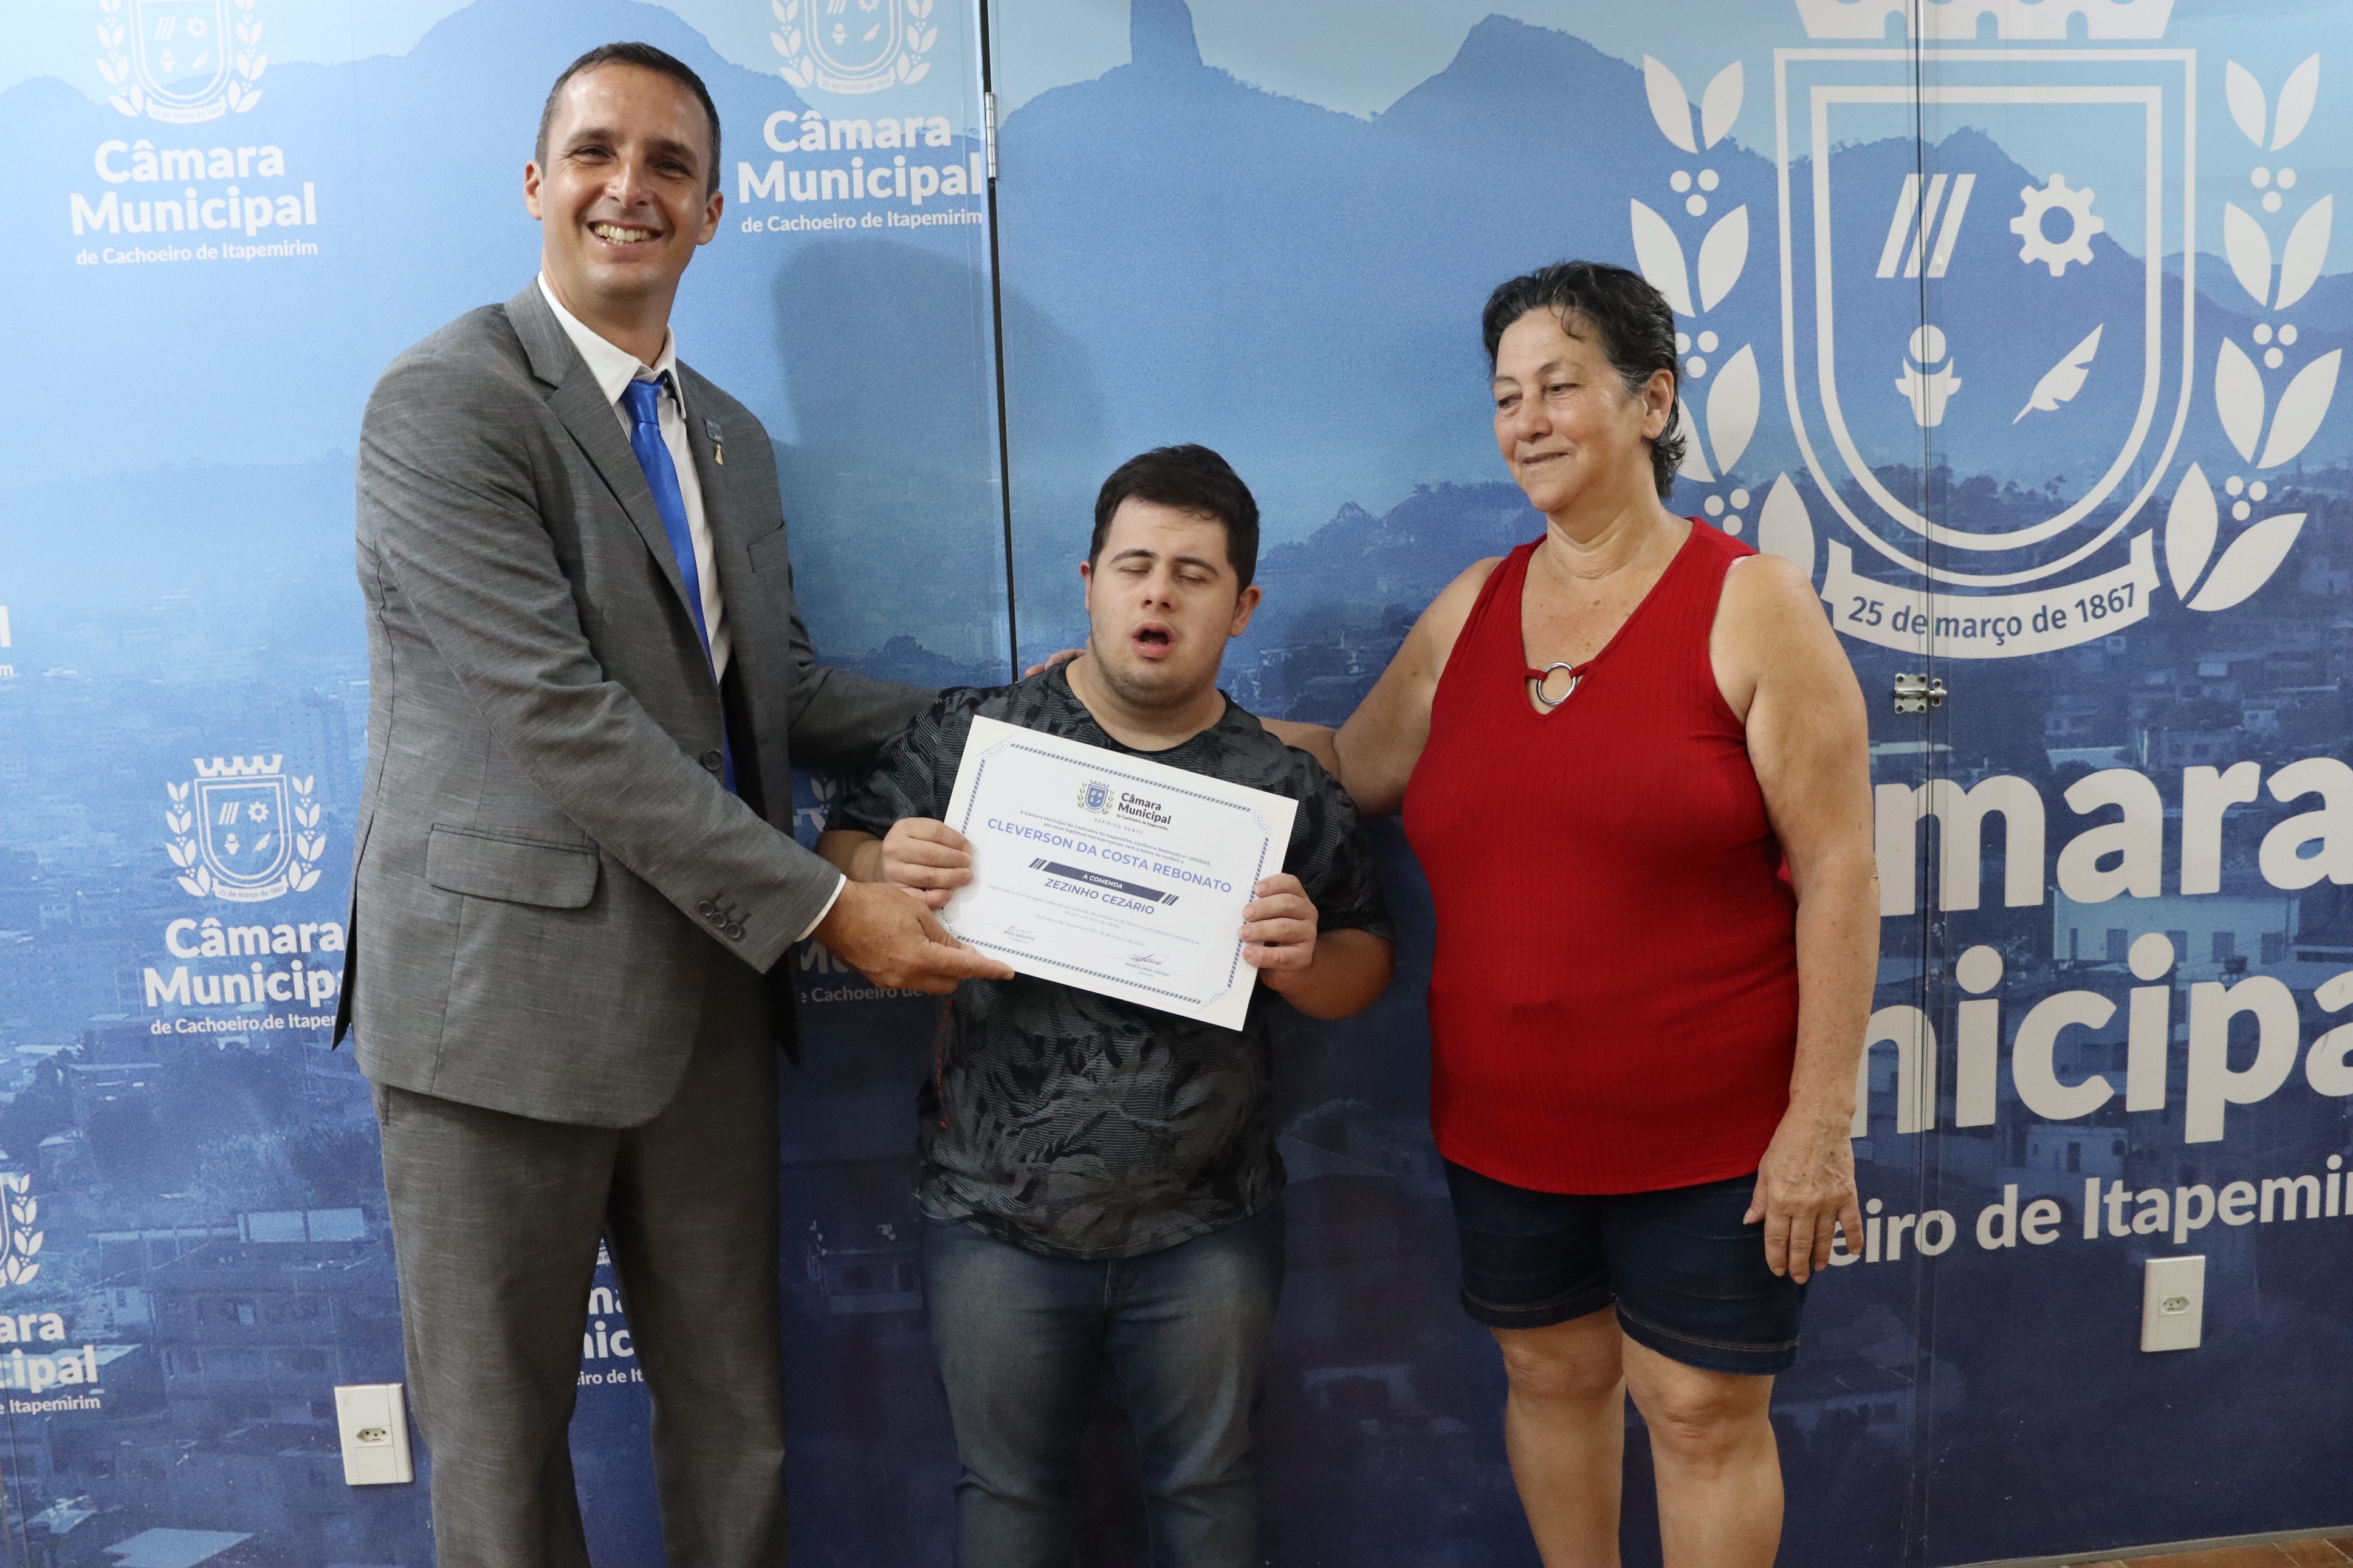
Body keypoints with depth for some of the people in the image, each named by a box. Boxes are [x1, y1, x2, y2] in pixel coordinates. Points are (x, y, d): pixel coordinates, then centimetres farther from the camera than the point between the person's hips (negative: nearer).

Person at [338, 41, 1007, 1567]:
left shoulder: (732, 438, 14)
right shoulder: (447, 402, -11)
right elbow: (557, 711, -20)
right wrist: (824, 905, -20)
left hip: (709, 992, 7)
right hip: (507, 993, -6)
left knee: (735, 1416, 17)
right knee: (502, 1430, 12)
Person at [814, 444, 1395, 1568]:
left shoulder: (1285, 787, -3)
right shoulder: (968, 737, -5)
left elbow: (1363, 965, 3)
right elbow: (836, 864, 2)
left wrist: (1302, 961, -19)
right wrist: (885, 875, -21)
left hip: (1204, 1226, 0)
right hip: (995, 1218, 0)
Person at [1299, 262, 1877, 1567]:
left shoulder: (1752, 605, -10)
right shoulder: (1471, 606, 5)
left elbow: (1837, 874, -12)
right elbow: (1348, 773, 14)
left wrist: (1820, 1118, -14)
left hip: (1709, 1127, -4)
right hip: (1504, 1117, 5)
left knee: (1703, 1412, 10)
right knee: (1549, 1373, 20)